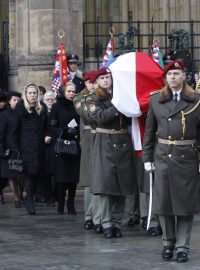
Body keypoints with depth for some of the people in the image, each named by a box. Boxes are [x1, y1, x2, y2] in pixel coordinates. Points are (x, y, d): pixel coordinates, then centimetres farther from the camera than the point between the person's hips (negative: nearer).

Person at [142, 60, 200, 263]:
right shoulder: (156, 100, 8)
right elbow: (149, 130, 11)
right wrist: (147, 158, 7)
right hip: (162, 157, 2)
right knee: (163, 202, 5)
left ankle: (182, 246, 8)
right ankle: (168, 242, 21)